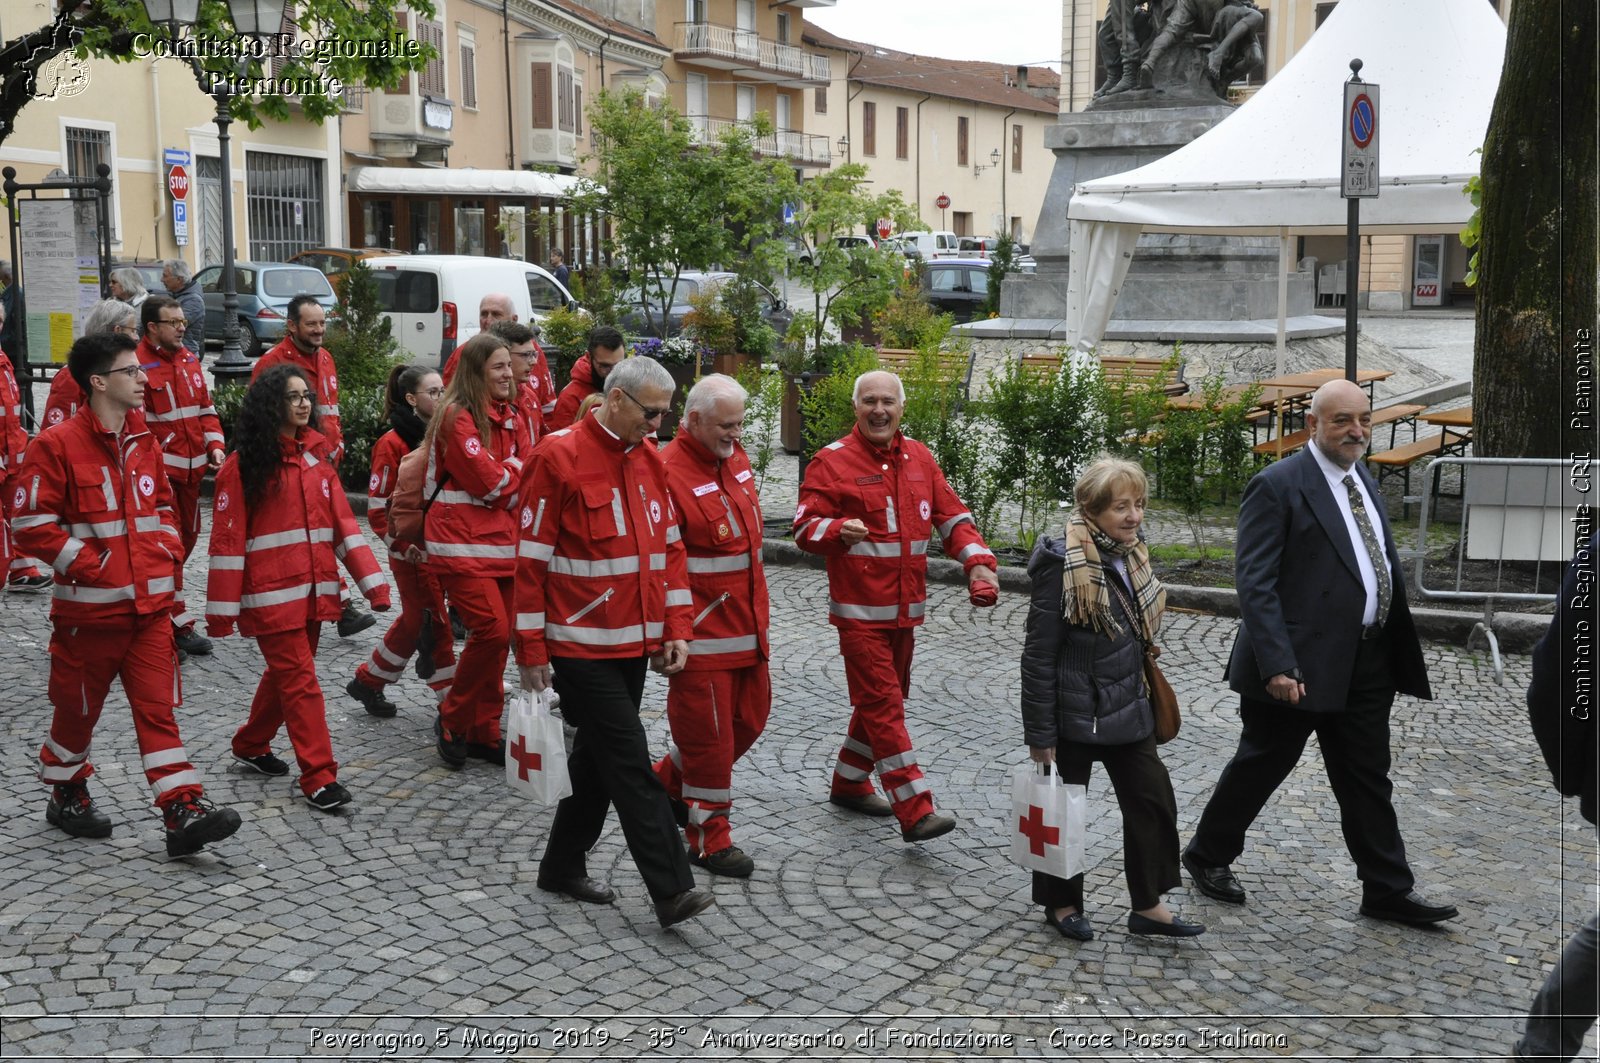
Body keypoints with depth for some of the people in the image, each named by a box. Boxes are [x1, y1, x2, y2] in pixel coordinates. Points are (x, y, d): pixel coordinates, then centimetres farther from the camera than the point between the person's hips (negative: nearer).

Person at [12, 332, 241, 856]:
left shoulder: (143, 442, 10)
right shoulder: (57, 445, -11)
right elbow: (31, 524, -12)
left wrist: (167, 546, 7)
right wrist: (85, 563, -14)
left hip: (150, 605, 5)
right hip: (89, 607, -5)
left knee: (158, 708, 0)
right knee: (78, 709, 12)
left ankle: (183, 810, -4)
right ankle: (66, 795, 35)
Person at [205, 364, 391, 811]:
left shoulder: (316, 458, 10)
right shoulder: (244, 464, -8)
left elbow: (342, 523, 6)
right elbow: (228, 539, -9)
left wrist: (372, 582, -1)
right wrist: (222, 610, -11)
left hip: (312, 591, 6)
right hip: (271, 595, -6)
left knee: (285, 673, 18)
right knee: (300, 681, -7)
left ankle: (251, 746, 38)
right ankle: (318, 778, -3)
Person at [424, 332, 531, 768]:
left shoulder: (510, 418, 14)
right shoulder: (457, 417, -11)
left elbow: (527, 479, 8)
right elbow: (491, 481, -17)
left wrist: (507, 484, -11)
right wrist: (516, 466, 0)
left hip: (503, 541, 8)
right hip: (462, 543, -8)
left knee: (498, 635, 7)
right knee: (492, 630, -17)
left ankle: (483, 732, 19)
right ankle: (453, 722, 3)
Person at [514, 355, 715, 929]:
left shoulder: (649, 457, 8)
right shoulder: (559, 456, -13)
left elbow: (669, 546, 14)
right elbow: (531, 558, -12)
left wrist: (676, 628, 7)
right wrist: (531, 650, -11)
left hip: (634, 642, 7)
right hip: (581, 645, -7)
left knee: (599, 754, 16)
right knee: (630, 764, -7)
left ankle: (564, 865, 31)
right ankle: (671, 890, -4)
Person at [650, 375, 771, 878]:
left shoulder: (736, 460, 8)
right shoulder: (668, 473, -19)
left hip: (747, 625, 9)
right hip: (702, 636, -9)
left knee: (750, 718, 18)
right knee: (709, 733, 2)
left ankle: (668, 780, 38)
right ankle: (709, 838, 18)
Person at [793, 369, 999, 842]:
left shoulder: (919, 458, 9)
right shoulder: (831, 461, -8)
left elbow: (951, 516, 10)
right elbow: (805, 528, -10)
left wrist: (978, 562, -5)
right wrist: (839, 530, -31)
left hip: (904, 607, 7)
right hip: (859, 608, -7)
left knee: (883, 699, 17)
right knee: (883, 704, -9)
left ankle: (849, 783, 36)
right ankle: (915, 812, -10)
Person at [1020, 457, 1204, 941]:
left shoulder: (1130, 554, 3)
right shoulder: (1063, 565, -20)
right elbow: (1038, 655, -18)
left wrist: (1141, 693, 18)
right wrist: (1040, 734, -17)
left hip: (1127, 707, 8)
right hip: (1073, 713, -7)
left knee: (1153, 799, 9)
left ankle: (1147, 905, 20)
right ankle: (1061, 904, 26)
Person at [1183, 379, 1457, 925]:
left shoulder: (1364, 482, 13)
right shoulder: (1278, 485, -13)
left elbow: (1382, 569, 16)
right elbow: (1254, 583, -18)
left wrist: (1403, 656, 12)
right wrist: (1277, 666, -24)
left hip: (1366, 665, 7)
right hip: (1302, 665, -7)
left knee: (1368, 780, 14)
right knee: (1260, 767, 8)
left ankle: (1388, 890, 24)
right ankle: (1208, 856, 28)